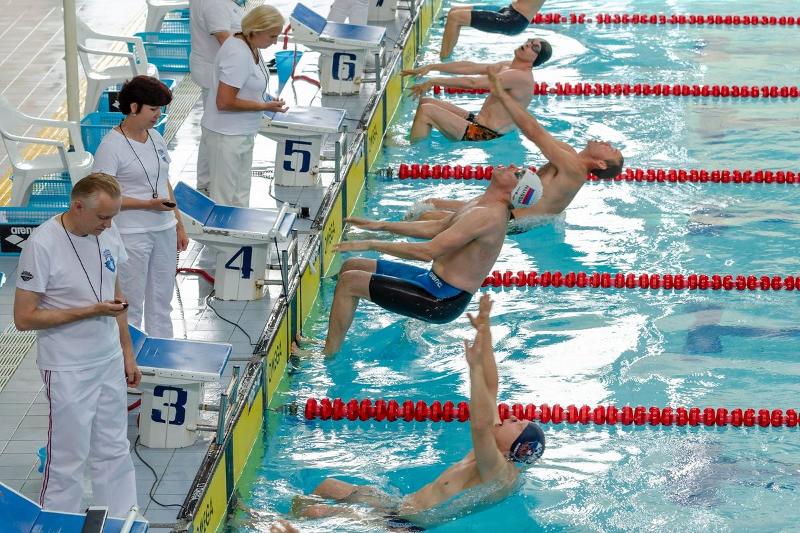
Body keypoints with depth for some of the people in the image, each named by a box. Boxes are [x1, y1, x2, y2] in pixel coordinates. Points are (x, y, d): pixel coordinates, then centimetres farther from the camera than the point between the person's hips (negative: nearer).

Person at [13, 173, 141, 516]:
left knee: (114, 451, 12)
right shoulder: (43, 245, -20)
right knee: (68, 460, 1)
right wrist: (91, 311, -22)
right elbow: (24, 318, -18)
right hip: (68, 371, -6)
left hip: (110, 362, 6)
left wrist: (127, 352, 15)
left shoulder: (108, 234, 1)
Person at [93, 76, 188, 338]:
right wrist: (148, 204, -22)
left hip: (164, 230, 8)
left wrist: (179, 225, 16)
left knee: (162, 300, 15)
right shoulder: (111, 147, -16)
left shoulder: (156, 138, 8)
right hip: (132, 235, -8)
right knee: (130, 306, 0)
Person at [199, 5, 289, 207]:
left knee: (240, 194, 18)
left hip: (242, 133, 10)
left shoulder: (249, 46, 4)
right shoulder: (238, 55, -25)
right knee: (224, 198, -1)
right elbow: (224, 102, -26)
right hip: (226, 136, -10)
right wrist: (264, 106, -19)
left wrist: (266, 99, 4)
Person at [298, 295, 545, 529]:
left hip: (403, 523, -10)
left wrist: (475, 367, -45)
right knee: (328, 486, 20)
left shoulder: (501, 475, -22)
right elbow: (490, 390, 9)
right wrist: (485, 333, 6)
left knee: (314, 512, -15)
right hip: (400, 506, 10)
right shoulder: (490, 460, 6)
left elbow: (480, 426, -41)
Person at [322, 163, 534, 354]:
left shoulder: (487, 216, -25)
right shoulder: (485, 204, 7)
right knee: (352, 266, 16)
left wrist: (372, 244, -20)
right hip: (435, 282, 10)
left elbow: (428, 251, -27)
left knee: (349, 282, -12)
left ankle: (328, 356, -4)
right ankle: (332, 343, 21)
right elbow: (437, 228, 21)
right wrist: (381, 226, 18)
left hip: (443, 300, -10)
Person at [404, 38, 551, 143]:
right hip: (477, 121, 10)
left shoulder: (521, 77, -21)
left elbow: (473, 82, -24)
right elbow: (469, 67, 11)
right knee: (425, 102, 12)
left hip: (485, 135, -10)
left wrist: (434, 81, -21)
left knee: (425, 111, -16)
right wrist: (431, 67, 6)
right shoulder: (507, 66, 10)